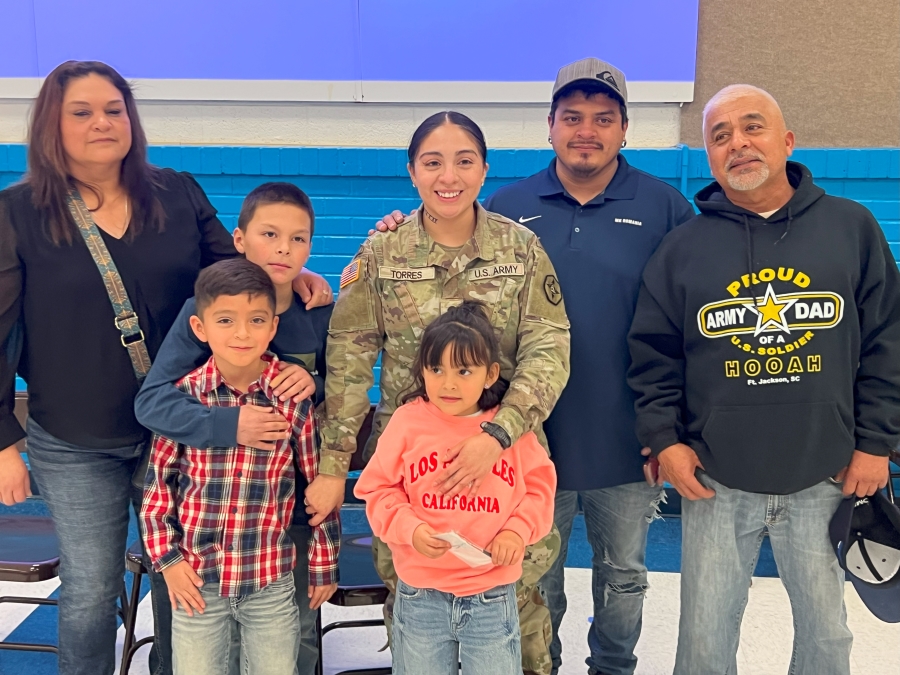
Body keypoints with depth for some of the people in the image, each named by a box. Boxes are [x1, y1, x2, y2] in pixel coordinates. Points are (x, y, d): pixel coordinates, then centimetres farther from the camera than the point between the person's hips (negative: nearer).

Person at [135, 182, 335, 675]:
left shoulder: (321, 315, -4)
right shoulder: (205, 306, -10)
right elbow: (151, 401, -17)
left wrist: (315, 386, -19)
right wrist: (227, 425, -32)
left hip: (298, 507, 2)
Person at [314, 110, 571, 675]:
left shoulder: (522, 248, -2)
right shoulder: (381, 254, -2)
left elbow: (549, 352, -8)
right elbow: (348, 364, -2)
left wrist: (497, 434, -21)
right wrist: (332, 466, -6)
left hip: (507, 454, 0)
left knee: (518, 597, 7)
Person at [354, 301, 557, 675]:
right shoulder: (407, 422, -8)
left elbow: (539, 488, 4)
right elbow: (378, 490, -2)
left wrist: (518, 531, -11)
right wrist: (410, 529, -17)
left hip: (493, 596, 0)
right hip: (420, 595, 0)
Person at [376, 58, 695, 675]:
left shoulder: (664, 207, -3)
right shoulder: (508, 208, 1)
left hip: (627, 443, 0)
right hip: (535, 438, 1)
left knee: (623, 575, 20)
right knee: (537, 578, 18)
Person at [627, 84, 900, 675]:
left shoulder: (852, 228, 1)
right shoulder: (683, 247, 1)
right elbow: (653, 354, 3)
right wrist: (664, 438, -6)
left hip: (826, 480, 1)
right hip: (716, 481, 0)